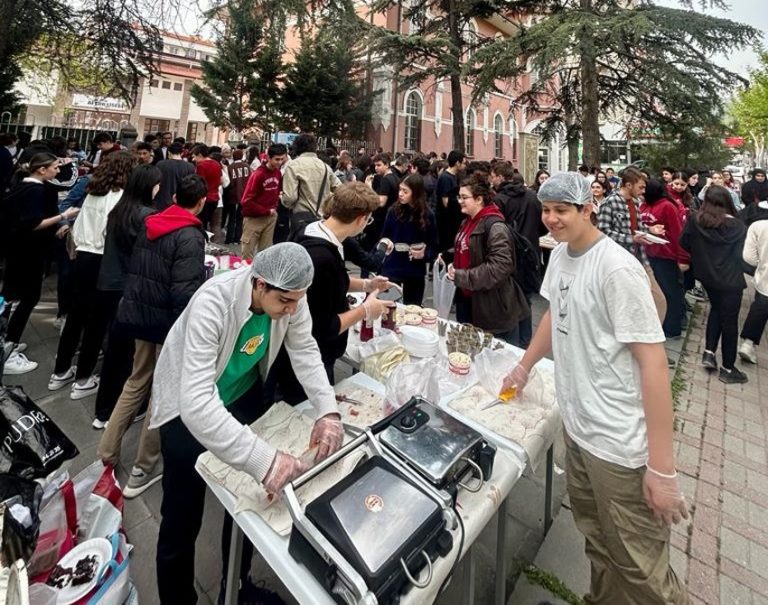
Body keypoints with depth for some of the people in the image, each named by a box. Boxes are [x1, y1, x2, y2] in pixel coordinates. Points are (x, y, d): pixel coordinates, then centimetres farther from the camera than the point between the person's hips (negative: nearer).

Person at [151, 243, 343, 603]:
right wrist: (265, 459, -53)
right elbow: (196, 402, -45)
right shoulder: (214, 303, -38)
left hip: (243, 394, 5)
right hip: (188, 406, -5)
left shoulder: (288, 296, -21)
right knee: (183, 520, 5)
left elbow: (304, 350, -13)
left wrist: (328, 410, -29)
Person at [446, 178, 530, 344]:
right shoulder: (467, 222, 12)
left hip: (493, 307, -9)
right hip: (467, 299, 9)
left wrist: (463, 277, -24)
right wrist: (453, 268, 6)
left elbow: (500, 266, -28)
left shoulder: (494, 226, -19)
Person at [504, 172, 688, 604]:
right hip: (577, 426, 8)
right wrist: (525, 366, 26)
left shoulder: (617, 269, -19)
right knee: (597, 540, 24)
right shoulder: (560, 255, 5)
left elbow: (653, 361, -20)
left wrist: (662, 466, -20)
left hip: (620, 443, -7)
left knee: (640, 567, 7)